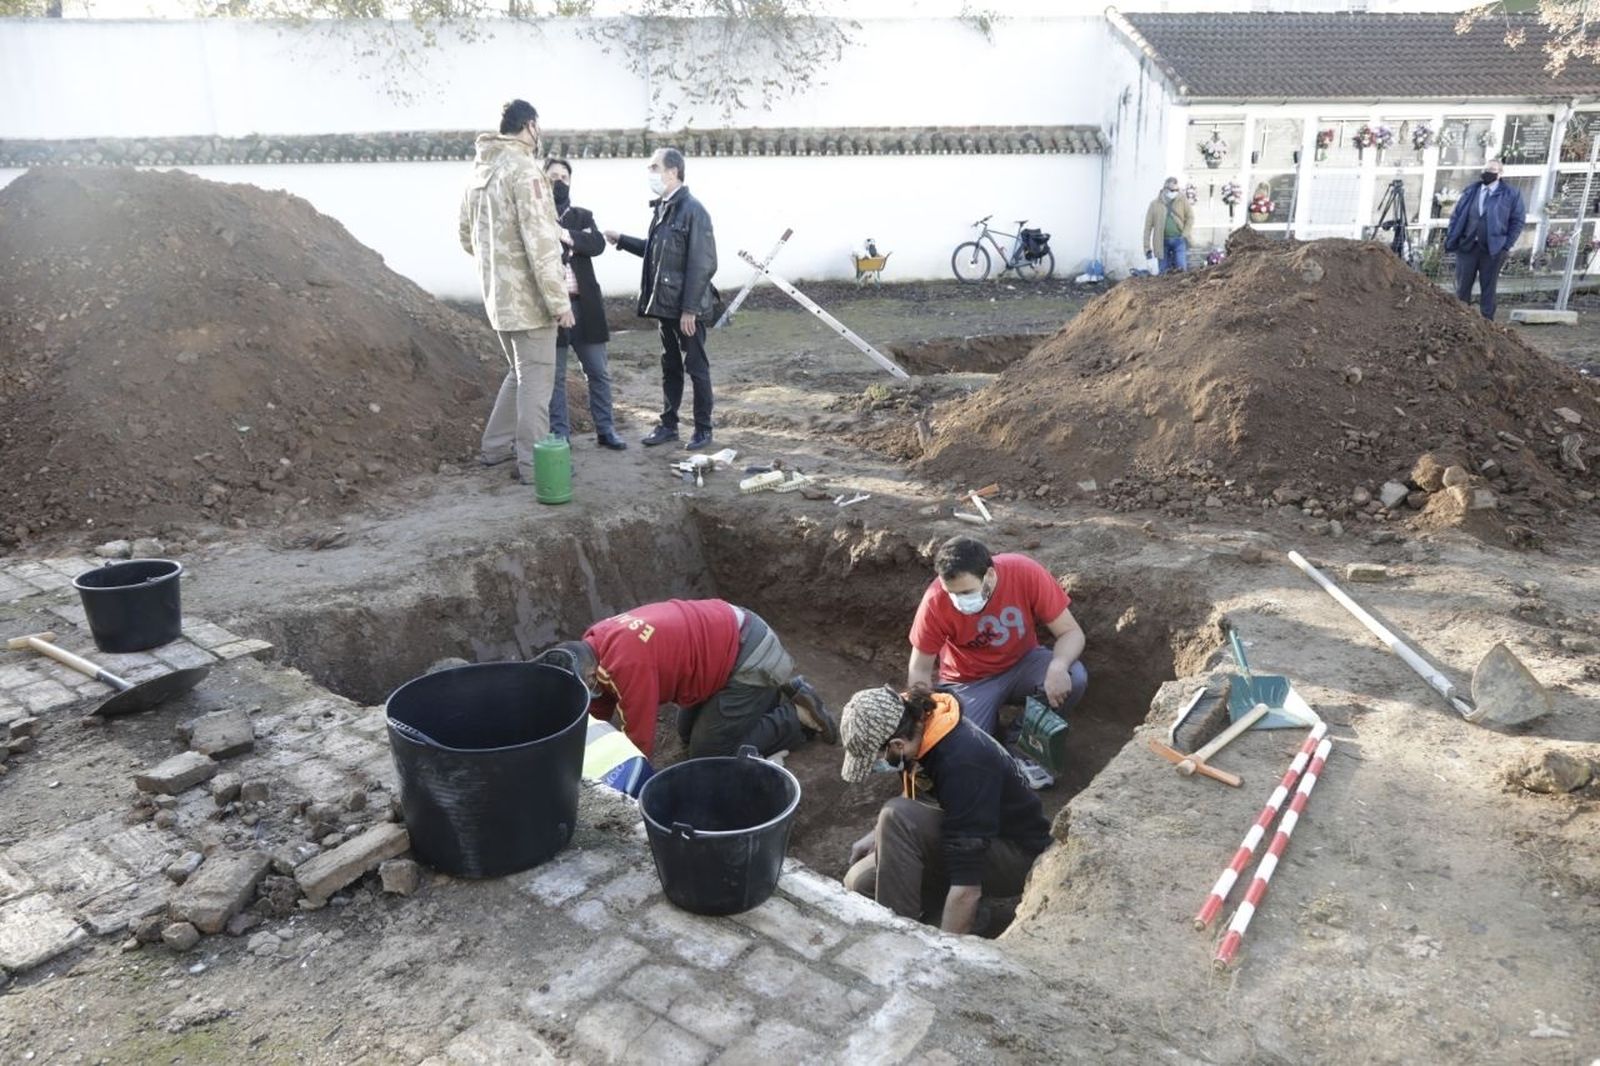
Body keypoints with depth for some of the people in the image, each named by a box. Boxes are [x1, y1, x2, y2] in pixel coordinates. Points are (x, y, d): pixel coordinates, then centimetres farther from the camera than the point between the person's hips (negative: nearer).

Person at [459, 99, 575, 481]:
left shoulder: (479, 170, 12)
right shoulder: (524, 169, -15)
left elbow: (467, 237, 18)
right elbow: (540, 242, -21)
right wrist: (559, 300, -19)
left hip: (497, 294, 8)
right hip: (528, 295, -8)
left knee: (520, 372, 22)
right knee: (536, 378, 1)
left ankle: (496, 446, 29)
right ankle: (533, 463, 6)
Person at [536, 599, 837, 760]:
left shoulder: (627, 663, -31)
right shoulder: (594, 645, -3)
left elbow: (638, 740, -22)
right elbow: (595, 718, 9)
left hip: (749, 655, -10)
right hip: (727, 633, 10)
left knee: (707, 751, -4)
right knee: (688, 732, 19)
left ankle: (799, 718, 5)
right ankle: (773, 694, 22)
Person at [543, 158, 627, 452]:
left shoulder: (582, 216, 11)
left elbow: (598, 244, -8)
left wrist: (565, 235, -21)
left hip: (583, 305, 3)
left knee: (598, 372, 8)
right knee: (555, 376, 5)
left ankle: (605, 430, 19)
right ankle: (560, 434, 14)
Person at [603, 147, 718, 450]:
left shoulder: (692, 210, -15)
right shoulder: (661, 208, 11)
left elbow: (702, 264, -18)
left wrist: (689, 309, -20)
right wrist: (622, 240, 14)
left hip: (688, 307, -8)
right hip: (665, 304, 8)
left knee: (696, 367, 3)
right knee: (670, 366, 15)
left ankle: (703, 429, 14)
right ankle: (668, 424, 26)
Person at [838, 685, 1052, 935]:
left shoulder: (963, 763, -34)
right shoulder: (916, 720, -9)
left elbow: (968, 883, -33)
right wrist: (880, 834, 9)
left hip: (1018, 858, -8)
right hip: (968, 844, 8)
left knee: (899, 817, -30)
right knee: (861, 881, -6)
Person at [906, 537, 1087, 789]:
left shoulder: (1025, 573, -27)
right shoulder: (936, 602, -27)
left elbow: (1071, 632, -20)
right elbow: (919, 671, -14)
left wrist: (1058, 666, -40)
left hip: (1022, 664, 2)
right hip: (969, 681, -2)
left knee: (1075, 678, -28)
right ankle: (990, 729, 10)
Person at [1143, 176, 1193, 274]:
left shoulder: (1182, 199, 5)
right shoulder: (1155, 204, 3)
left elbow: (1190, 217, 7)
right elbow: (1148, 226, 2)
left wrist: (1185, 235, -6)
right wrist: (1147, 247, -2)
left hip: (1179, 239, 0)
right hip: (1163, 242, 0)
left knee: (1181, 268, -10)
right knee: (1163, 271, 3)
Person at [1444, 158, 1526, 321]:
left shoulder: (1510, 194, 2)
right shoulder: (1470, 191, 10)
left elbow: (1518, 220, 2)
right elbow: (1456, 215, 10)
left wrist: (1507, 245, -6)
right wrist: (1450, 239, 0)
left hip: (1492, 249, -2)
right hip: (1467, 246, 2)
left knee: (1488, 288, 3)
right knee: (1462, 286, 4)